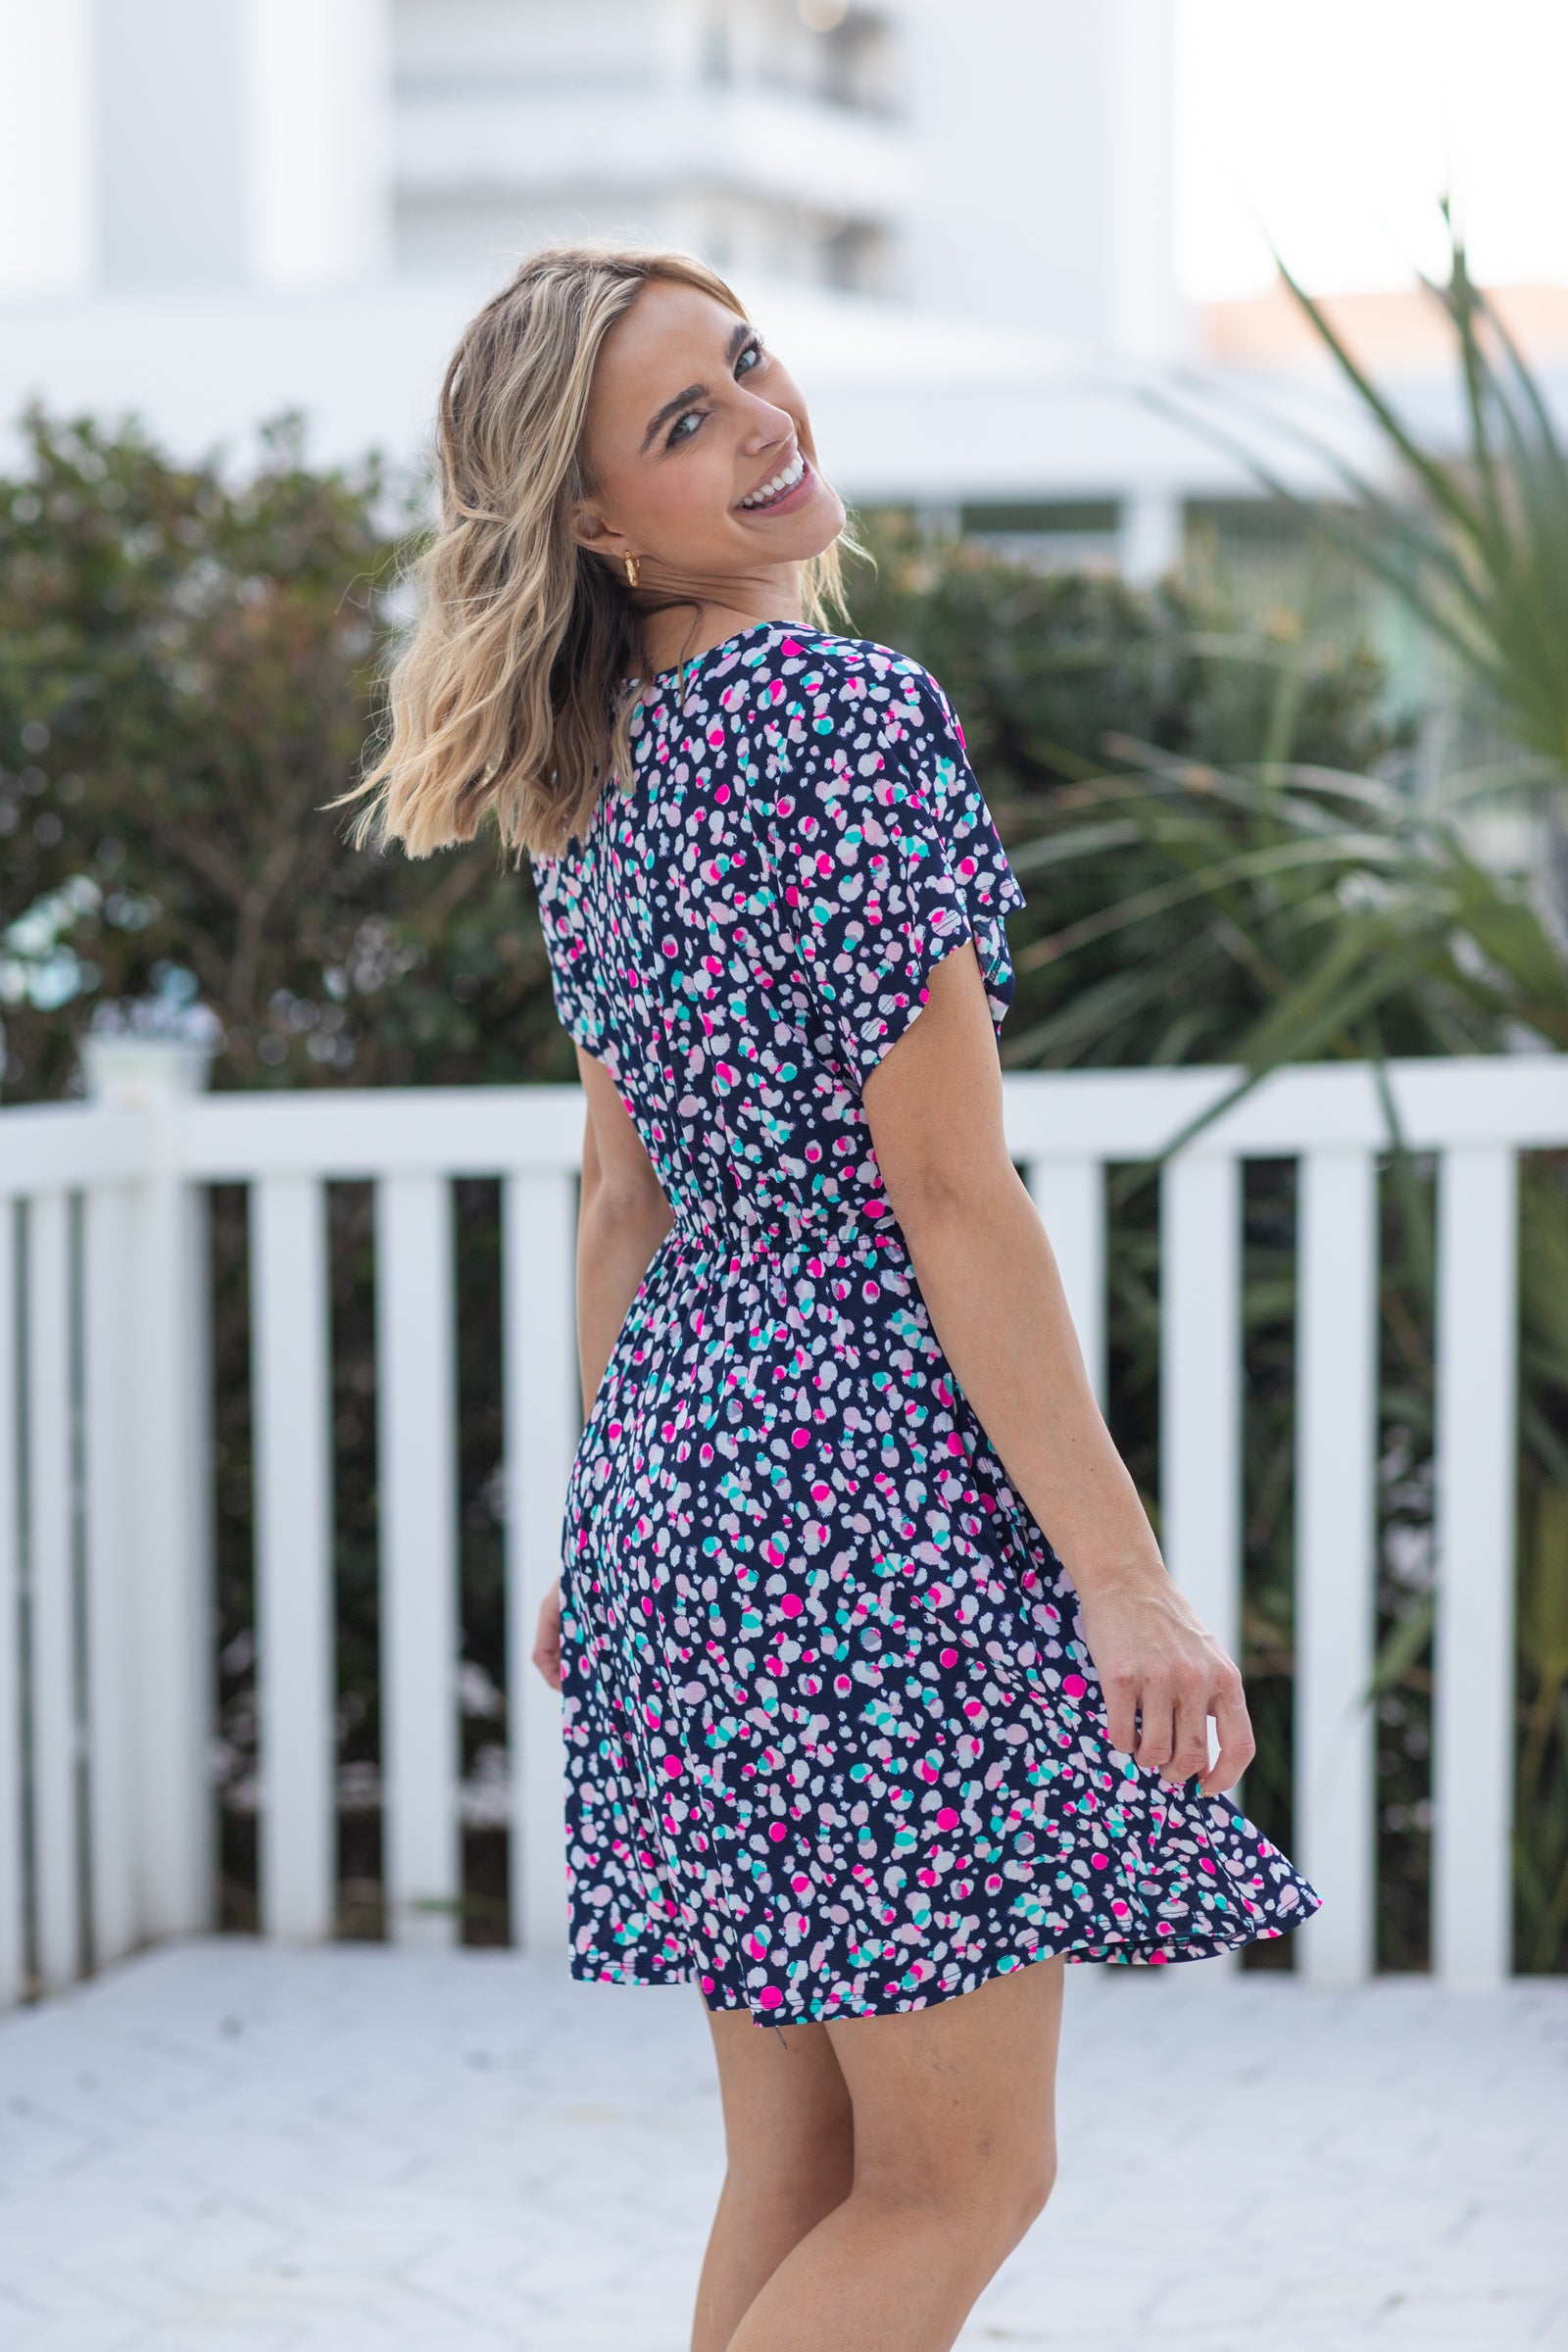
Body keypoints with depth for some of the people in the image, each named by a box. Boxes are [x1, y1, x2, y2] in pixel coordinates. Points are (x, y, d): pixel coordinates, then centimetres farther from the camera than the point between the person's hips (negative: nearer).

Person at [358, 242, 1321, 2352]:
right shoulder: (848, 716, -15)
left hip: (678, 1447, 9)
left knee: (805, 2168, 14)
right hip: (880, 1470, -9)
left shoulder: (610, 765, 11)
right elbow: (948, 1189, -18)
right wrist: (1119, 1570, -17)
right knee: (961, 2181, 1)